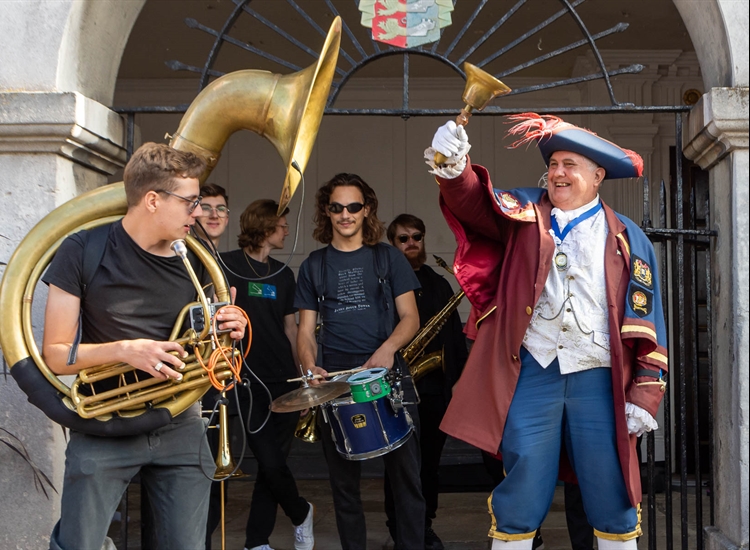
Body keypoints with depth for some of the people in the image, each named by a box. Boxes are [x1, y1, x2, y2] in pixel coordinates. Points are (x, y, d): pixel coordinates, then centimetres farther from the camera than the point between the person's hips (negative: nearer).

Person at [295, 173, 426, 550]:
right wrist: (310, 367, -10)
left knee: (405, 473, -6)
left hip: (388, 374, -1)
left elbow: (410, 316, 5)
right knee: (343, 481, 6)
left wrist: (389, 347, -15)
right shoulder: (314, 266, 12)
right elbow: (306, 329, 10)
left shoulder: (388, 258, 8)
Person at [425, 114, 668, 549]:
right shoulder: (525, 214, 10)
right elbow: (476, 202, -10)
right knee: (522, 493, 4)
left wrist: (645, 396, -2)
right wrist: (454, 169, -33)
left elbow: (648, 323, 5)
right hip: (532, 373, 0)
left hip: (598, 379, 0)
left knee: (612, 499, 6)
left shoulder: (627, 239, 7)